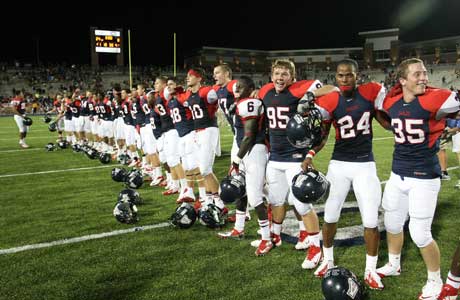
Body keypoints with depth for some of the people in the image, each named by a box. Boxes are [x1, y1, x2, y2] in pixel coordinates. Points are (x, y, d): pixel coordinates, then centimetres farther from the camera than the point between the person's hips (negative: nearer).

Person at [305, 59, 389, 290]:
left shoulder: (371, 93, -6)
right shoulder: (330, 102, -7)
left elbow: (388, 123, 3)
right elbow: (322, 137, 0)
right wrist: (311, 155, -15)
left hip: (365, 165, 0)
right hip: (339, 164, 0)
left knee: (371, 221, 1)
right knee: (330, 216, 9)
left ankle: (370, 270, 19)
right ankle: (328, 260, 32)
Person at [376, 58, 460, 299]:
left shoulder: (434, 99, -18)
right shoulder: (391, 103, -1)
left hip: (424, 178, -5)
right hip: (397, 175, 6)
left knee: (420, 234, -1)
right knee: (392, 223, 20)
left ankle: (435, 281, 24)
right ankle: (393, 265, 45)